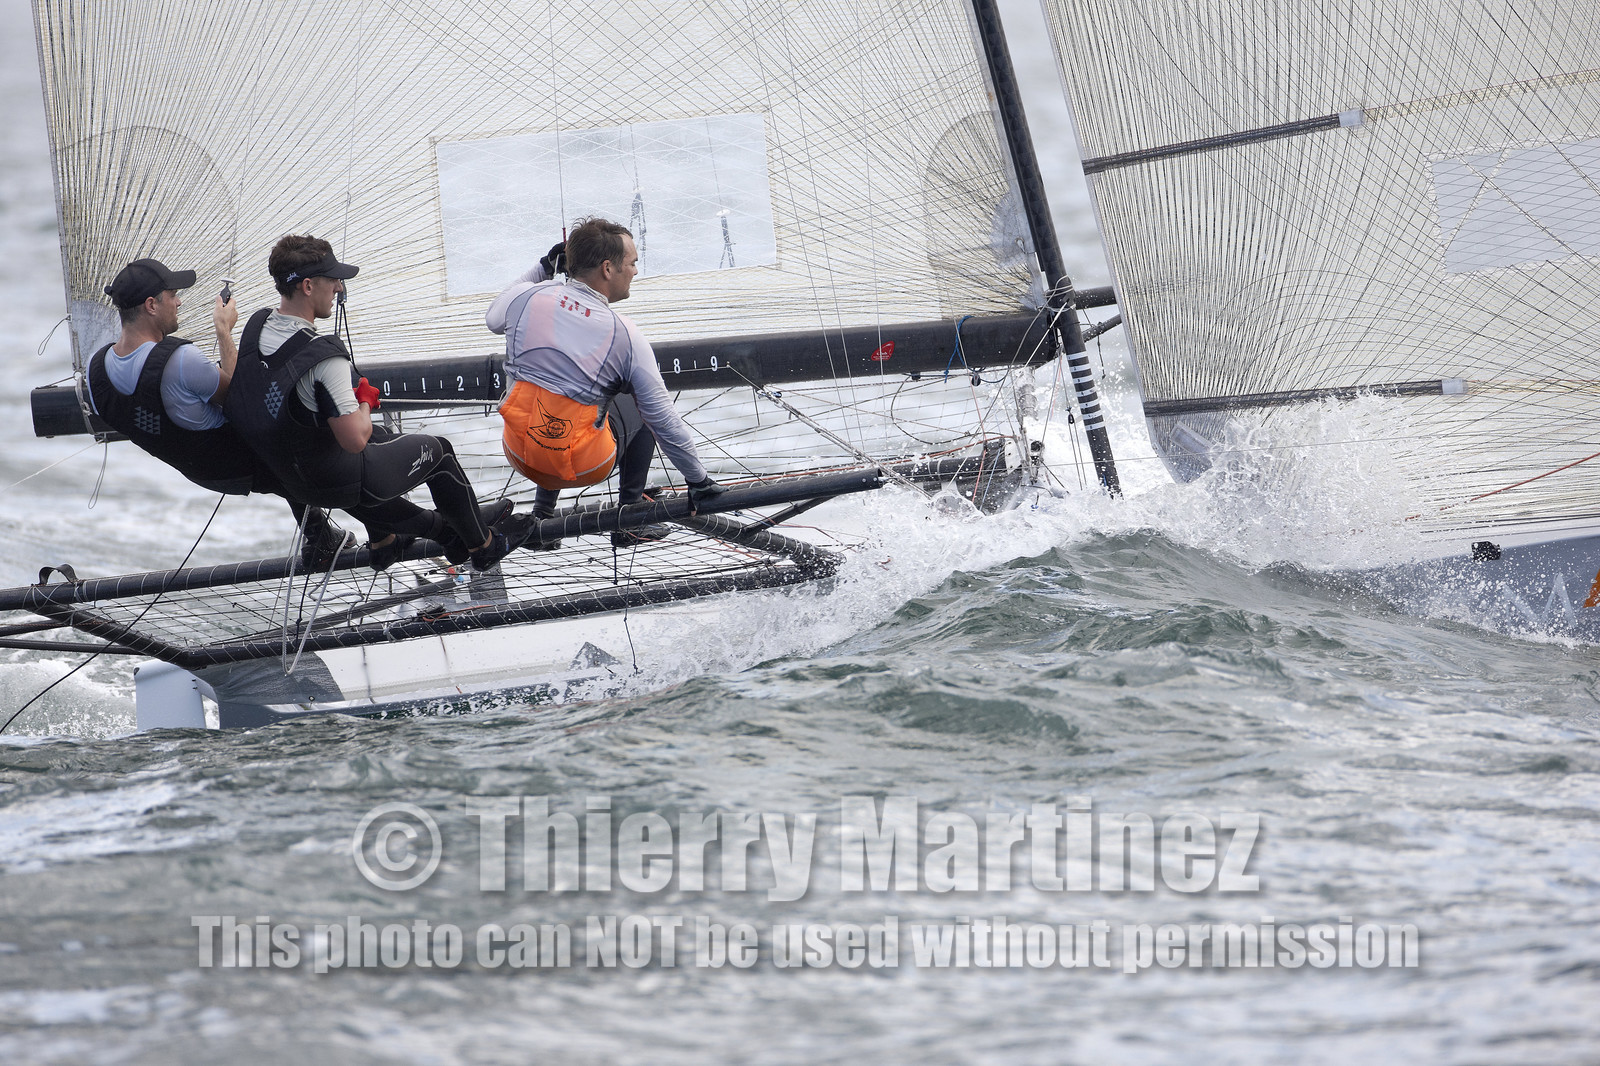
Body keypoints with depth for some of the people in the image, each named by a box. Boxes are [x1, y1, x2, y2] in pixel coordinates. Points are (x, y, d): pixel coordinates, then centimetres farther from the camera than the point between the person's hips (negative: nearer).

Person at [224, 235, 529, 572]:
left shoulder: (257, 325, -8)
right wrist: (365, 401, -9)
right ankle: (482, 545, 36)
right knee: (437, 450, 16)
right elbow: (355, 439, -32)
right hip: (341, 485, -7)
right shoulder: (323, 357, -34)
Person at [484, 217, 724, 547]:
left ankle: (543, 511, 34)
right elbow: (664, 420, -6)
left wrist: (543, 269, 21)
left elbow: (493, 319, 21)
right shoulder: (625, 336, -13)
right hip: (583, 467, -4)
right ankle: (628, 522, 22)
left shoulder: (527, 297, -6)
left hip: (520, 456, 4)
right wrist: (699, 480, 6)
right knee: (640, 407, 21)